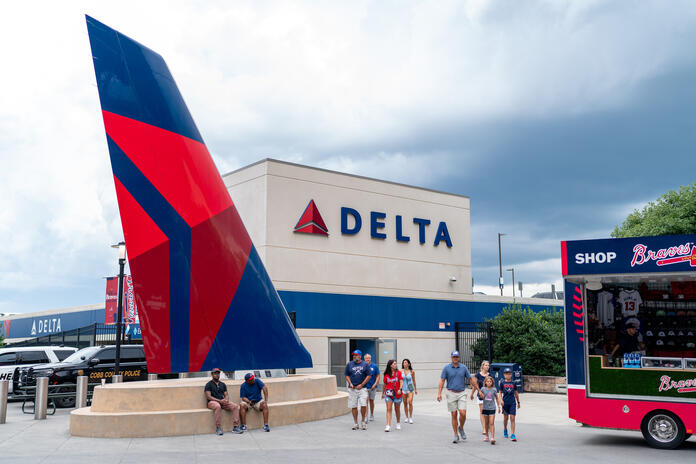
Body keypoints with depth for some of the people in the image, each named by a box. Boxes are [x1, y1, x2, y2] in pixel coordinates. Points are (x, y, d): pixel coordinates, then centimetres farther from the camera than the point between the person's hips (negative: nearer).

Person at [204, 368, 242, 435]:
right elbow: (208, 397, -6)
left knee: (235, 406, -21)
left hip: (223, 402, 5)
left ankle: (235, 427, -25)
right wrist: (219, 401, -16)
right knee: (218, 406, -41)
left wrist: (226, 400, -10)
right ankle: (218, 428, -35)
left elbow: (226, 395, 16)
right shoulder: (209, 384, 6)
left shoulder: (223, 384, 22)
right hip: (212, 402, -5)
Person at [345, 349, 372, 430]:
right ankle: (355, 423, 14)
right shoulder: (349, 364, 8)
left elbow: (368, 376, 2)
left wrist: (361, 385, -6)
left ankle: (363, 421, 8)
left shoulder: (365, 364, 3)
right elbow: (347, 375, 12)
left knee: (363, 405, -11)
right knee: (353, 406, 3)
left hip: (362, 388, -2)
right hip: (352, 389, 2)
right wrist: (350, 383, -4)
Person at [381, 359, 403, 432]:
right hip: (388, 393, 0)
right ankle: (388, 426, -11)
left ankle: (398, 423, 32)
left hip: (397, 394, 0)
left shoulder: (398, 372, -1)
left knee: (397, 409, 12)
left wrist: (400, 389, -24)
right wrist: (383, 393, 19)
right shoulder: (386, 374, 2)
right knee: (389, 409, -8)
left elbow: (401, 382, -7)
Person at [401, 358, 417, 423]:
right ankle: (407, 417, 19)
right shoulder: (401, 371, -1)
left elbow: (414, 381, 9)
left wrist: (415, 389, 15)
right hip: (403, 389, 1)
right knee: (405, 404, 6)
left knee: (410, 403, -13)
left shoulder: (412, 371, -2)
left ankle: (411, 417, -2)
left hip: (410, 389, -1)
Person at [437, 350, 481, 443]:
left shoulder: (463, 368, 4)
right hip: (451, 394, -1)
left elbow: (471, 380, 10)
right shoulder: (446, 368, 0)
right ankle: (456, 435, 11)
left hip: (461, 394, 1)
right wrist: (439, 393, -12)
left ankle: (461, 428, 17)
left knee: (463, 413, -11)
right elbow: (442, 381, -2)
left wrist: (478, 390, 10)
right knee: (454, 415, 2)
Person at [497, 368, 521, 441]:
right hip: (505, 402, 0)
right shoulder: (502, 383, -1)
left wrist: (518, 402, 17)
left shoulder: (513, 383, 3)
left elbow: (516, 393, 13)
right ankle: (505, 430, 39)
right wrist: (501, 400, -15)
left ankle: (513, 435, -7)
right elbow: (500, 393, 1)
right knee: (505, 417, 13)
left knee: (512, 418, -7)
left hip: (512, 403, 0)